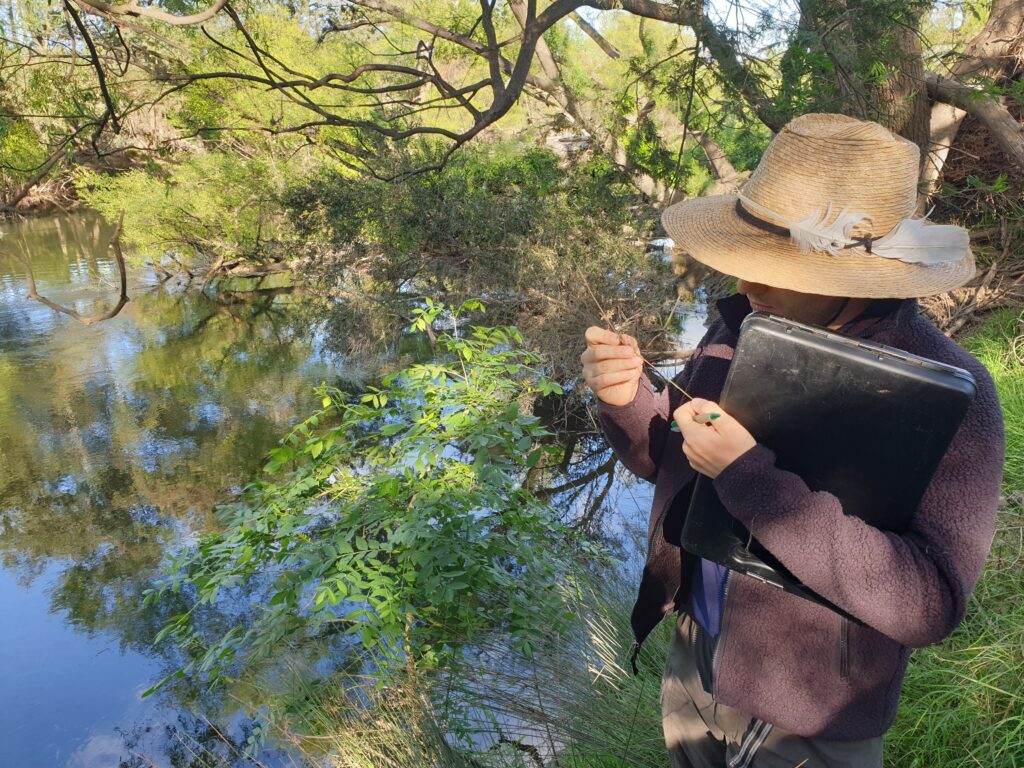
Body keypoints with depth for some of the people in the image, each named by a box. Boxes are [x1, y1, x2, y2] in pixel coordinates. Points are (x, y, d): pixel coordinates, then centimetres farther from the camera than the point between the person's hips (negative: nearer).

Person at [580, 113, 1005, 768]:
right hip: (695, 654, 5)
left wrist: (749, 474, -36)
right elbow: (666, 460, 1)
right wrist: (626, 397, -20)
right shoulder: (742, 326, -9)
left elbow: (929, 604, -30)